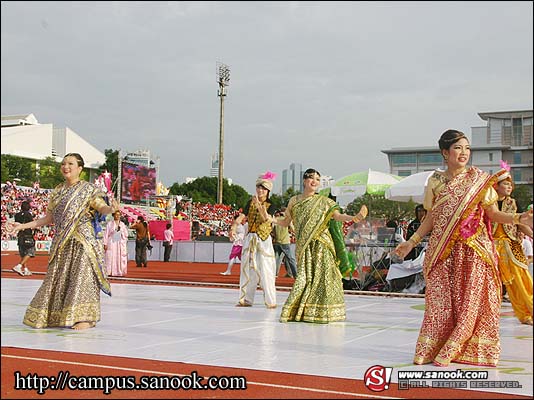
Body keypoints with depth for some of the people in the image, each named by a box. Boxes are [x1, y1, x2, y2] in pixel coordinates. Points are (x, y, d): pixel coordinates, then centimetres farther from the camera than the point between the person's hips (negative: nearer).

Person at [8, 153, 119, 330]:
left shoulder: (88, 189, -1)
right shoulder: (58, 191, 15)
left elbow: (101, 207, -13)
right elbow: (49, 218, 18)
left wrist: (111, 208, -36)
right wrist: (24, 226, 15)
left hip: (83, 241, -6)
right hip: (62, 242, 6)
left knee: (81, 276, -10)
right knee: (57, 277, 7)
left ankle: (84, 317, -7)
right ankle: (52, 315, 17)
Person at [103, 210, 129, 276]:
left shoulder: (122, 224, 11)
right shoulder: (110, 224, 2)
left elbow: (126, 234, 15)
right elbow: (106, 234, -2)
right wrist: (105, 244, -8)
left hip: (121, 243, 3)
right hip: (112, 243, -3)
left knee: (120, 258, -2)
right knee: (111, 258, -6)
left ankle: (120, 272, 1)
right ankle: (110, 273, -5)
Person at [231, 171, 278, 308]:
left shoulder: (270, 206, -1)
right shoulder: (250, 202, 8)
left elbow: (267, 219, -20)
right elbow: (241, 216, -4)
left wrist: (259, 205, -28)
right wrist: (233, 227, -21)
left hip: (264, 240, -4)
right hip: (250, 238, 4)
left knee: (265, 270, -6)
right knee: (247, 269, 7)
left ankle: (270, 301, -1)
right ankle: (246, 299, 15)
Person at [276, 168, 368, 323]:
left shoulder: (324, 201, 4)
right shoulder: (294, 201, 12)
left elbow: (337, 216, -9)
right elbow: (285, 222, 19)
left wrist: (354, 218, -25)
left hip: (321, 245, -1)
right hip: (304, 246, 2)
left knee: (321, 275, -6)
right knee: (305, 276, -1)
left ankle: (320, 312, -1)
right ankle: (298, 311, 6)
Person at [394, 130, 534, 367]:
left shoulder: (478, 179, 1)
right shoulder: (435, 181, 7)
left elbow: (493, 214, 1)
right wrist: (411, 242, 11)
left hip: (473, 252, -1)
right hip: (442, 253, 2)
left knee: (471, 300, -3)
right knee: (440, 301, 2)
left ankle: (449, 352, 6)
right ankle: (432, 349, 11)